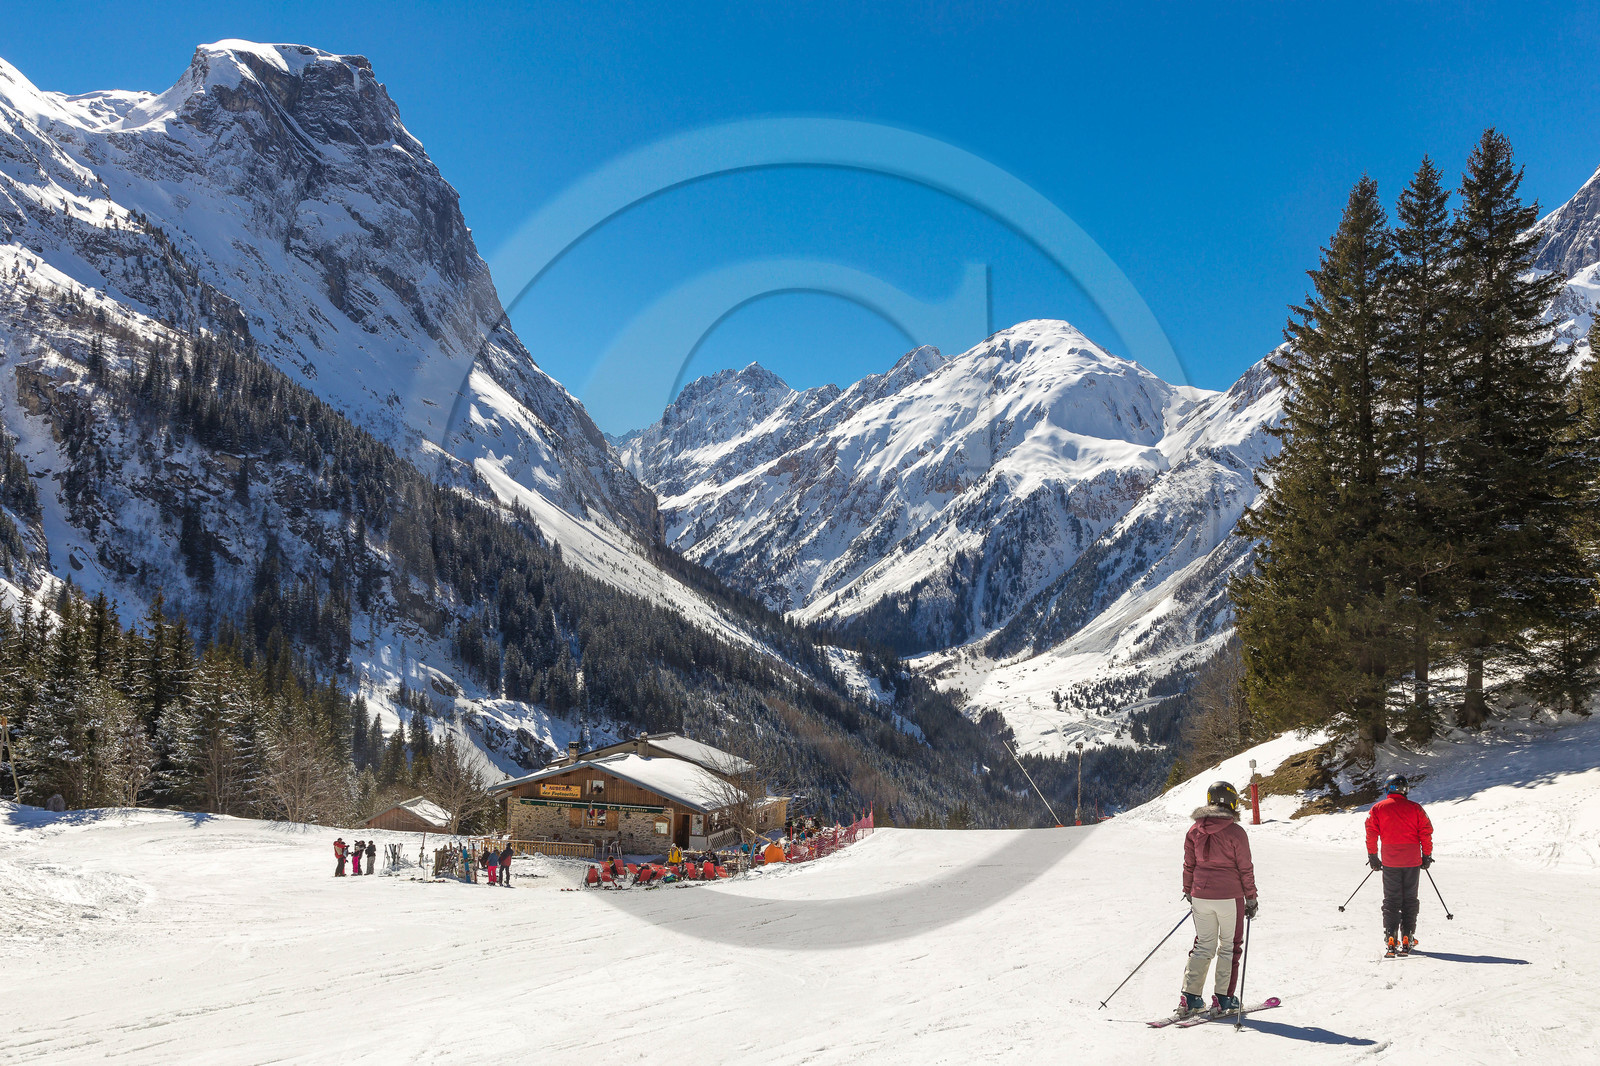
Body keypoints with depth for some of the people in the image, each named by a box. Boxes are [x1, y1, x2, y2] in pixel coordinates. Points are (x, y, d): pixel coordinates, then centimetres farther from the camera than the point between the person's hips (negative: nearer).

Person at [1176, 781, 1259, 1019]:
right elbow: (1245, 868, -7)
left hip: (1201, 895, 4)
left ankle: (1190, 998, 7)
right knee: (1229, 946, 11)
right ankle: (1223, 999, 10)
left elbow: (1188, 865, 8)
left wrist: (1189, 893, 19)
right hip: (1229, 896, -4)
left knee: (1203, 945, 14)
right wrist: (1251, 898, 4)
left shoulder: (1194, 830, 2)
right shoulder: (1235, 832, -11)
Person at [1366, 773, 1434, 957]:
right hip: (1413, 862, 0)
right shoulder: (1415, 808, 0)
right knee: (1409, 900, 10)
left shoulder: (1378, 808, -1)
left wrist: (1372, 857, 6)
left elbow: (1371, 833, -3)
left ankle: (1390, 939, -3)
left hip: (1390, 863, 0)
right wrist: (1427, 856, 9)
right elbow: (1426, 832, -1)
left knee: (1391, 901, 6)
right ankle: (1407, 939, 7)